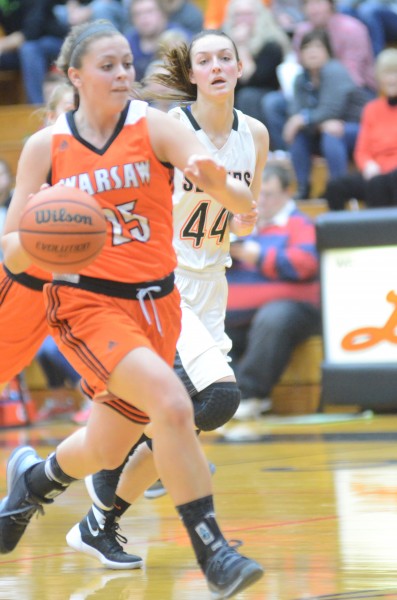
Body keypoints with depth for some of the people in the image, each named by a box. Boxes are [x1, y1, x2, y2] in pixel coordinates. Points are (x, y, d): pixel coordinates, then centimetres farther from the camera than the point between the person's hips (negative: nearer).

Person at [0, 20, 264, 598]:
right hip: (86, 302, -3)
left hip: (155, 303, 3)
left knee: (106, 450, 14)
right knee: (171, 404, -26)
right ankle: (212, 552, -18)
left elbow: (244, 205, -16)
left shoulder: (157, 128, -6)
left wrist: (218, 182, -39)